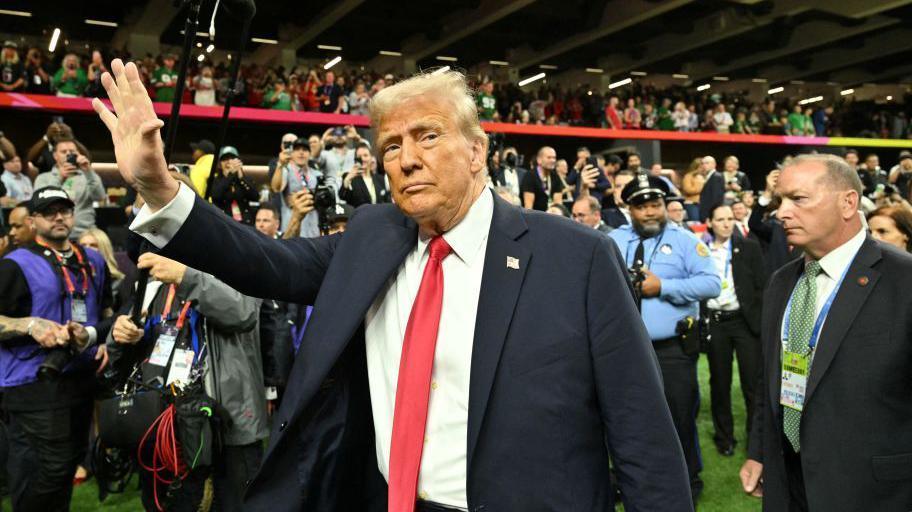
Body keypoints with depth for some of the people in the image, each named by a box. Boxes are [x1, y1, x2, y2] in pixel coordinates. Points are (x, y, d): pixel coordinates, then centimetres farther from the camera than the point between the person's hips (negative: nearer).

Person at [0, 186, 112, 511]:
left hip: (82, 378, 6)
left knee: (69, 465, 18)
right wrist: (30, 325, -24)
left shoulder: (93, 261, 12)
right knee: (45, 472, -6)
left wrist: (103, 339, 5)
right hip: (34, 384, -6)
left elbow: (107, 312, 22)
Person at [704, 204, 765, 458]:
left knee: (753, 382, 1)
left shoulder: (749, 247, 3)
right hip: (714, 321, 1)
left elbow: (761, 286, 1)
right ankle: (724, 436, 23)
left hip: (745, 320, -1)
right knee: (719, 382, 10)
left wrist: (760, 319, -6)